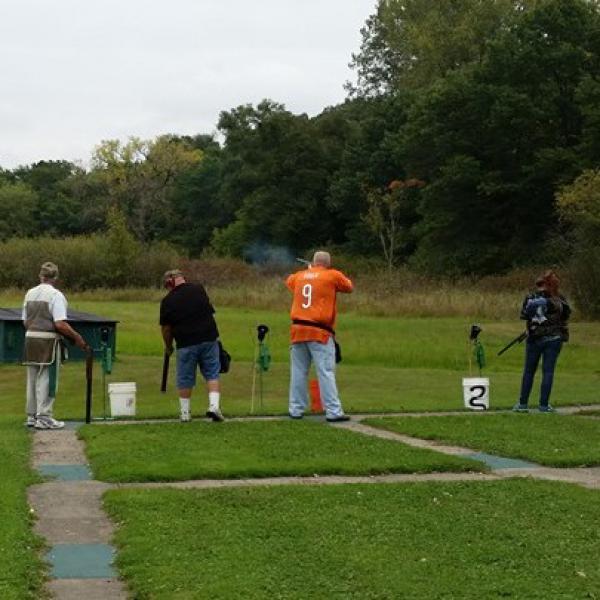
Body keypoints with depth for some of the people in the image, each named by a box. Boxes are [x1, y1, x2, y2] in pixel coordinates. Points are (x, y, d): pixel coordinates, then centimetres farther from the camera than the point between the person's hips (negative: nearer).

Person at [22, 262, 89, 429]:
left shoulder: (30, 293, 9)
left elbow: (25, 321, 12)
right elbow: (60, 324, -19)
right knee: (46, 380, 0)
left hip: (30, 338, 7)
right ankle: (44, 417, 2)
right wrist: (77, 338, -10)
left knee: (32, 379, 14)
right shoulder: (55, 295, -12)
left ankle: (32, 416, 22)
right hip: (48, 340, -7)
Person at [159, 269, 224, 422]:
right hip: (209, 339, 2)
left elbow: (166, 328, 1)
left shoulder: (167, 301, -4)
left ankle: (185, 413, 15)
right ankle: (214, 405, -6)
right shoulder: (199, 289, 4)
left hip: (186, 344, -2)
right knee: (212, 374, 8)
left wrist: (168, 346, 17)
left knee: (185, 380, 9)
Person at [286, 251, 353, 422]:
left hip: (298, 330, 5)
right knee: (326, 372, -6)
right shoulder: (333, 276, -1)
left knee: (298, 372, 10)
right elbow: (349, 287, 13)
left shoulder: (299, 276, 12)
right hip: (319, 332, -4)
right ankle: (333, 411, -10)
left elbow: (289, 281, 34)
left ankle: (296, 409, 13)